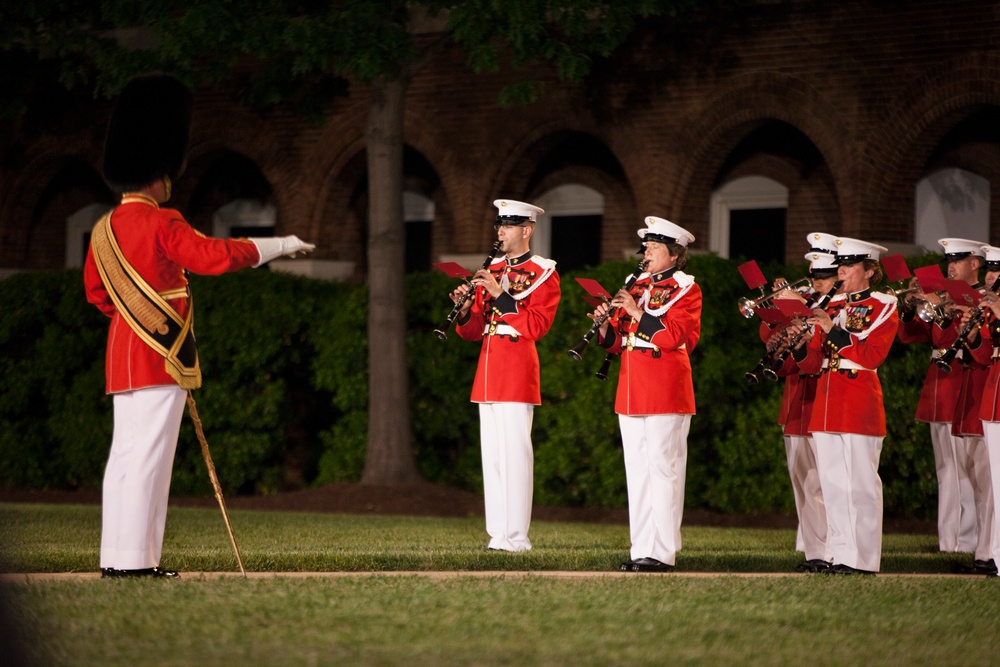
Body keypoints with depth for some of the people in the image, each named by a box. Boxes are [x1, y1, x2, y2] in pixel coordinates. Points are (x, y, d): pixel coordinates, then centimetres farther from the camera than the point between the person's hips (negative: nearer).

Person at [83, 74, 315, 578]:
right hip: (161, 357, -8)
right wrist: (278, 245, -12)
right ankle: (137, 558, -10)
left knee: (124, 454, 9)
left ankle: (115, 557, 9)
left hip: (122, 354, 8)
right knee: (149, 456, -8)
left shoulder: (103, 230, 11)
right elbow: (214, 255, -22)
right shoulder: (161, 224, -13)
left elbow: (95, 292, 20)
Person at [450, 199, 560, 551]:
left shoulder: (543, 272, -2)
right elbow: (474, 331, 16)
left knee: (515, 452, -9)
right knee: (492, 453, 6)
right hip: (487, 373, 7)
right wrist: (465, 309, -5)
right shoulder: (491, 271, 17)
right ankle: (498, 533, 9)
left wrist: (500, 294, -19)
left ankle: (517, 536, -8)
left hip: (517, 373, -7)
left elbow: (537, 325, -14)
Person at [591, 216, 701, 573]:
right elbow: (616, 343, 17)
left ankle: (662, 553, -6)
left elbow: (675, 337, -17)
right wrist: (606, 323, -4)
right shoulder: (637, 286, 16)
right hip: (631, 392, 7)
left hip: (665, 392, -7)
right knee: (637, 470, 7)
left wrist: (637, 312, -19)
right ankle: (641, 549, 11)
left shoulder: (685, 289, -3)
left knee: (662, 469, -7)